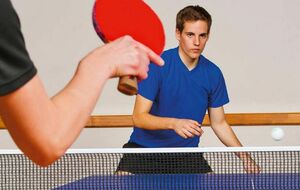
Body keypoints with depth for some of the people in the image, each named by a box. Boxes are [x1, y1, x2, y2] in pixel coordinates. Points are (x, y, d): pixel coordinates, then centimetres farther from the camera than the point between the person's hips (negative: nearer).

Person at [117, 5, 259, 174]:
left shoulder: (213, 73, 0)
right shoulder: (157, 65, -13)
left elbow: (219, 123, 10)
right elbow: (139, 117, -17)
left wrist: (244, 156, -1)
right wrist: (174, 123, -33)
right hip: (144, 147, -3)